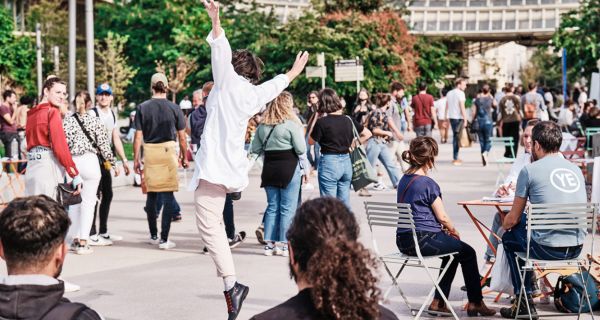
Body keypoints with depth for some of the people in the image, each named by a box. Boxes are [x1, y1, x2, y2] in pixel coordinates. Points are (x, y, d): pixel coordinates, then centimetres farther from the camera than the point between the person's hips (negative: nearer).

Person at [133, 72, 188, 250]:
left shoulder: (142, 108, -1)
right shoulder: (174, 108, -2)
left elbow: (138, 137, -1)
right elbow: (182, 137, 3)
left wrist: (136, 159, 6)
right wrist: (184, 157, 15)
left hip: (149, 152, 2)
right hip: (168, 150, -2)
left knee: (151, 195, 15)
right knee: (168, 196, 1)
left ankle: (153, 236, 26)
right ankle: (164, 239, -4)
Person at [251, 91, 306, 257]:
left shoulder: (262, 125, 5)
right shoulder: (292, 124, -10)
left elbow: (255, 149, 7)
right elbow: (301, 149, -12)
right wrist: (288, 149, 8)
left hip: (269, 168, 5)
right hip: (289, 167, -5)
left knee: (272, 206, 12)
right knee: (288, 208, 2)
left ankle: (270, 243, 12)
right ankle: (284, 245, 3)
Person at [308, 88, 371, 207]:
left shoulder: (322, 122, -13)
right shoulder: (348, 120, 4)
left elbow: (310, 141, -1)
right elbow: (367, 134, 12)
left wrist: (315, 118, 0)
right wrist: (353, 144, 12)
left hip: (329, 163, -5)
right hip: (346, 162, 6)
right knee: (345, 203, 13)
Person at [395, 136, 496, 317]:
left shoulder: (404, 180, 9)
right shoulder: (428, 183, -17)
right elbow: (442, 216, -11)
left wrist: (444, 229, 13)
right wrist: (454, 231, 9)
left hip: (403, 240, 9)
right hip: (422, 239, -9)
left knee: (453, 248, 28)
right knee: (467, 252, 10)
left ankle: (438, 302, 25)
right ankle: (475, 303, 19)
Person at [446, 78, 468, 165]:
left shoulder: (449, 93, 13)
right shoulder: (460, 93, -11)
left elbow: (447, 107, 15)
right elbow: (462, 107, -16)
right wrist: (465, 119, -15)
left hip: (451, 117, 8)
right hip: (458, 117, -8)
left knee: (455, 136, 17)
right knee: (457, 138, -3)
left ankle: (455, 158, 21)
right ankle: (455, 159, -3)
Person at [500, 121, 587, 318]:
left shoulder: (530, 170, -6)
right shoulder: (576, 169, 11)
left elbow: (513, 219, -1)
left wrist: (503, 227, 24)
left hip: (548, 249, -6)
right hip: (577, 248, 6)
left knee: (509, 237, 24)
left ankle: (525, 302, 22)